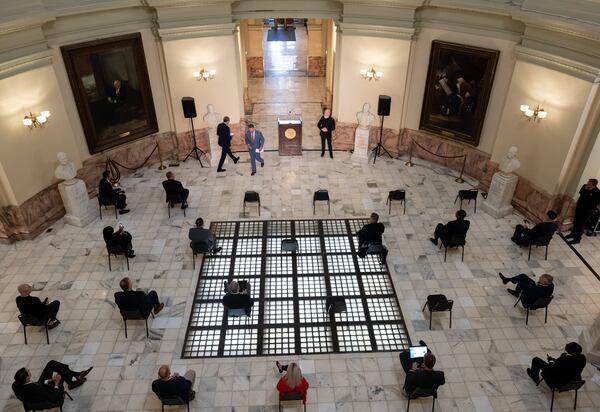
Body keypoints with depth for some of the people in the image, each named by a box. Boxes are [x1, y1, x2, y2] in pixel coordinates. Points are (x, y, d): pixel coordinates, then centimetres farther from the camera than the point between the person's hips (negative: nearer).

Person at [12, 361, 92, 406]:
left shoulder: (16, 385, -24)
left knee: (52, 363, 3)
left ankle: (77, 375, 18)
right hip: (49, 393, -6)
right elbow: (56, 400, -32)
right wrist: (56, 383, -23)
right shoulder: (36, 390, -44)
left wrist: (49, 380, -9)